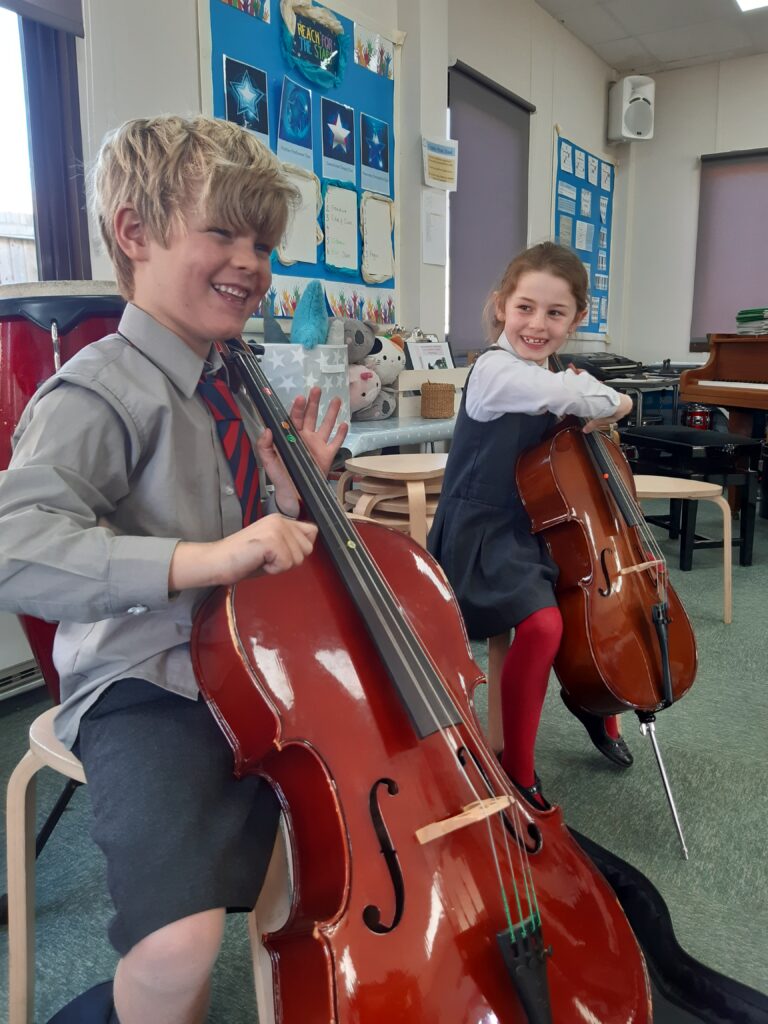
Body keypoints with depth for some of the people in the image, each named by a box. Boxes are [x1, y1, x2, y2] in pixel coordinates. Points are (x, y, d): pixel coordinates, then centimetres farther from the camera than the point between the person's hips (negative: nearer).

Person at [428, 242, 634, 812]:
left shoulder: (550, 381, 9)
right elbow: (578, 395, -31)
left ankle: (594, 704, 38)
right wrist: (615, 402, -11)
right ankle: (517, 771, -8)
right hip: (480, 535, -9)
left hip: (526, 531, 9)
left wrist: (596, 416, -5)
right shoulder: (495, 369, -18)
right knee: (542, 624, -28)